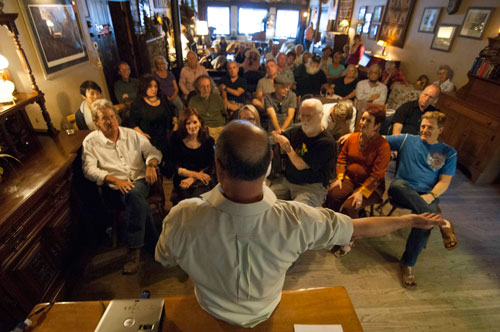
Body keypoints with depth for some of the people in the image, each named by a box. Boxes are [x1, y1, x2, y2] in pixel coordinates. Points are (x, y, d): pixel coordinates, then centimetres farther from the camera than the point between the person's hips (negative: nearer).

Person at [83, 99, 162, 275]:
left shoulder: (131, 134, 13)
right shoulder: (90, 141, 6)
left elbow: (152, 151, 14)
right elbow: (89, 169, -4)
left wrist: (151, 164, -11)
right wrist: (115, 180, -21)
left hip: (140, 181, 1)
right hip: (114, 188, -1)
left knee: (133, 193, -35)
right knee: (137, 200, -35)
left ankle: (134, 249, -29)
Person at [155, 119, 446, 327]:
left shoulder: (183, 219, -40)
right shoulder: (296, 221, -40)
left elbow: (165, 260, -16)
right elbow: (358, 228, -22)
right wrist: (412, 220, -3)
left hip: (212, 311, 1)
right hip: (264, 312, 0)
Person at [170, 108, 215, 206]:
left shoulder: (208, 140, 5)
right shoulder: (176, 139, 3)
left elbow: (210, 166, 1)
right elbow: (176, 167, -1)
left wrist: (192, 179, -13)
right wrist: (195, 174, -14)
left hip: (203, 181, 1)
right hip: (182, 181, 0)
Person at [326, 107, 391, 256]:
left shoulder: (383, 145, -12)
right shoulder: (352, 138, 4)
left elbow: (377, 175, -16)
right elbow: (342, 158, 11)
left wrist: (361, 192, -24)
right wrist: (340, 177, -2)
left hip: (371, 185, -4)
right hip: (350, 179, 4)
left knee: (349, 207, -28)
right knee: (332, 195, -25)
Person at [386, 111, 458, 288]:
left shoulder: (448, 153, 14)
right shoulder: (407, 140, 12)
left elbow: (444, 182, 6)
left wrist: (430, 196, -14)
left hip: (427, 196, 0)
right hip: (403, 191, 0)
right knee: (396, 185, -38)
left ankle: (408, 264, -11)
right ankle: (442, 223, -33)